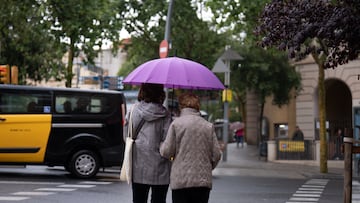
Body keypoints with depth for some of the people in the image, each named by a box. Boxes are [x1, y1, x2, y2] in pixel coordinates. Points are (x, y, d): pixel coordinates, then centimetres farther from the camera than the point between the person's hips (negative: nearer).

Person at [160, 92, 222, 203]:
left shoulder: (176, 123, -5)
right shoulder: (209, 126, 3)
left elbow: (167, 151, -6)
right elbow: (216, 154, 3)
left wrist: (161, 145, 17)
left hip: (181, 179, -2)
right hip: (203, 180, 2)